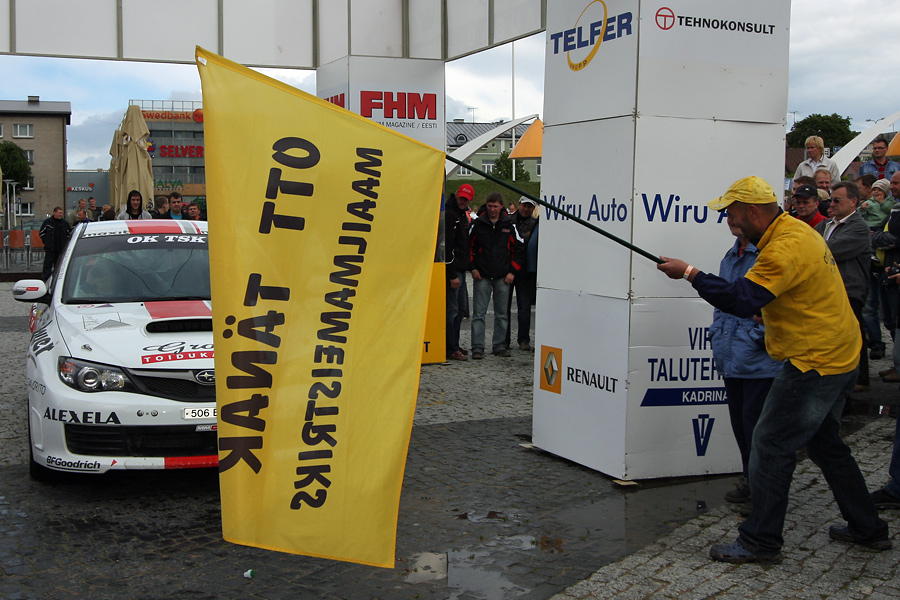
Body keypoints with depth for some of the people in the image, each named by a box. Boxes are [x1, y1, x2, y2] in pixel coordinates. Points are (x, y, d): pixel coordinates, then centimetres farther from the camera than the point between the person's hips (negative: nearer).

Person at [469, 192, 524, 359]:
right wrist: (473, 268, -1)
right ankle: (477, 347, 0)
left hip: (503, 276, 1)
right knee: (479, 313, -3)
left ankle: (500, 346, 16)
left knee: (502, 313, 7)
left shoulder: (509, 225, 2)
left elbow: (518, 248, 7)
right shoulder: (478, 224, 1)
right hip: (482, 276, -1)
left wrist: (512, 271, 1)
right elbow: (469, 246, 8)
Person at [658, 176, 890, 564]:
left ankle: (761, 542, 2)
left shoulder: (786, 247, -23)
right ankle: (868, 528, 32)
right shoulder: (797, 231, 10)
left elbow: (742, 300, -31)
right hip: (839, 357, 11)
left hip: (815, 363, -11)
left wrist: (690, 273, -25)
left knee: (771, 445, -5)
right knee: (825, 443, 21)